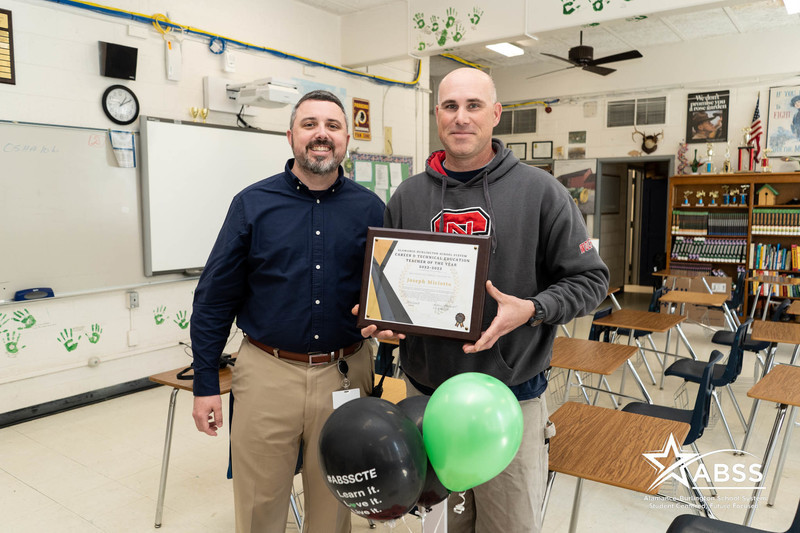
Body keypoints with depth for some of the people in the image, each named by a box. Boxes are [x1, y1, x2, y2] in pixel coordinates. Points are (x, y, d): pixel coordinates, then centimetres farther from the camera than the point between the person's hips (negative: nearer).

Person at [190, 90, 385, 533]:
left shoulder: (371, 209, 3)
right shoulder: (253, 203, 0)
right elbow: (215, 298, 1)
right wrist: (205, 384, -1)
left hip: (344, 374, 1)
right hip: (267, 373, -1)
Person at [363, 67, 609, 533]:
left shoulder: (541, 192, -5)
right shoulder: (408, 196, 5)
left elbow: (590, 279, -3)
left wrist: (531, 310, -19)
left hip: (510, 400, -3)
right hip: (426, 395, 3)